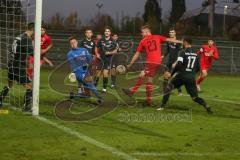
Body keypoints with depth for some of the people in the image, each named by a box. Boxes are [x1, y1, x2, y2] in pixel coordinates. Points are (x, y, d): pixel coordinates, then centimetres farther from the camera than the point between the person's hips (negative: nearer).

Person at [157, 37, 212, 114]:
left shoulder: (183, 52, -6)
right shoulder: (196, 54, 11)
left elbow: (178, 65, -16)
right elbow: (198, 68, 13)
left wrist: (172, 73, -3)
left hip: (181, 75, -4)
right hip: (191, 78, 4)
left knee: (168, 88, 14)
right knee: (195, 97, 7)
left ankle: (162, 106, 9)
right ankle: (206, 106, -15)